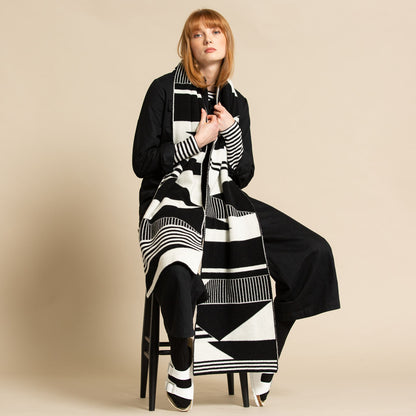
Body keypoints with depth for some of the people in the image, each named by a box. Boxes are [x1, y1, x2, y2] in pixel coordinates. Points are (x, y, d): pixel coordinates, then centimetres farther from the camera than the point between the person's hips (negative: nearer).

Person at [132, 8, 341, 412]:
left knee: (313, 251, -9)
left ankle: (266, 355, 4)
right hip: (172, 201, -5)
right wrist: (197, 141, -10)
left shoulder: (236, 102, 13)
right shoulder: (164, 90, 0)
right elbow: (141, 162, -4)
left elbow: (243, 175, 11)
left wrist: (231, 130, -5)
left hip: (224, 202, 5)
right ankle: (181, 368, -10)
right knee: (178, 270, -39)